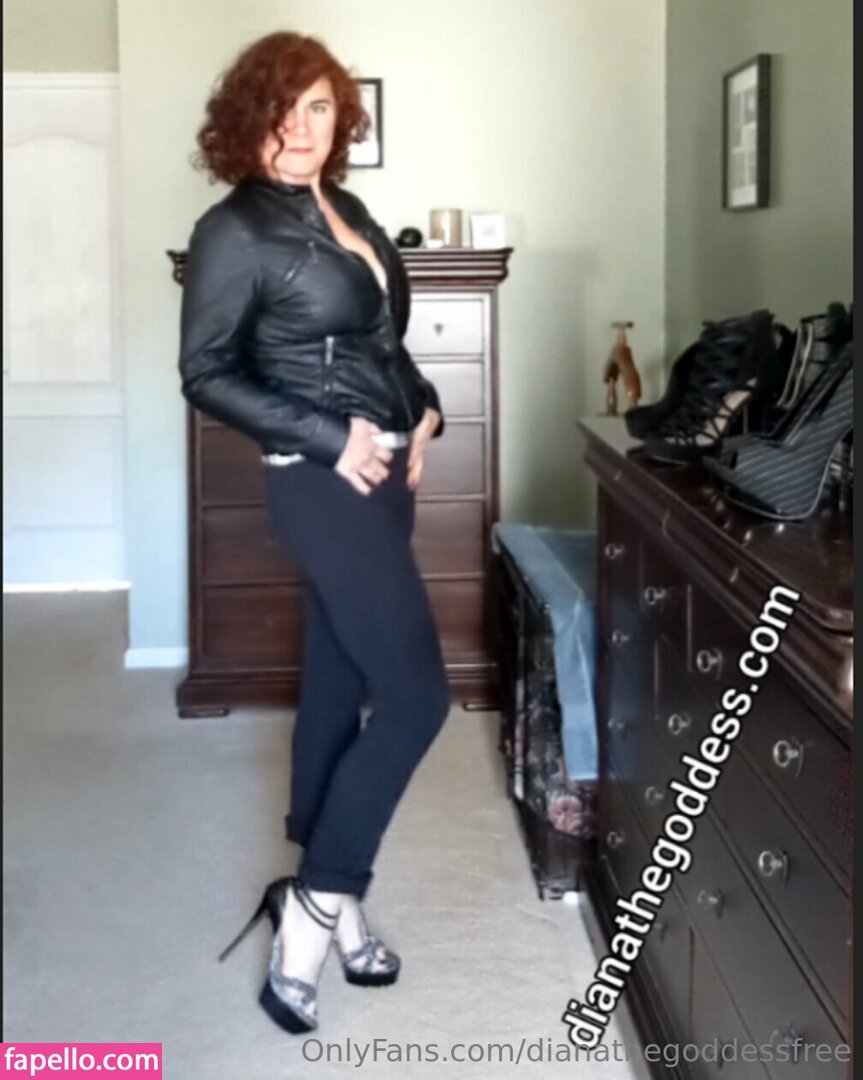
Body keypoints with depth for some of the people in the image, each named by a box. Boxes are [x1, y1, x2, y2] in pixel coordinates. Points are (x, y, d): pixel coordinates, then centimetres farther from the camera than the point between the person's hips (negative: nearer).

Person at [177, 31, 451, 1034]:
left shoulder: (346, 210, 12)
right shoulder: (235, 230, -11)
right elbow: (205, 374, -12)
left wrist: (421, 409, 6)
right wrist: (327, 438, -17)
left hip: (380, 473, 8)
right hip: (320, 484, -8)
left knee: (336, 687, 13)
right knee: (416, 695, -10)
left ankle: (323, 896, 26)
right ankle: (314, 907, 2)